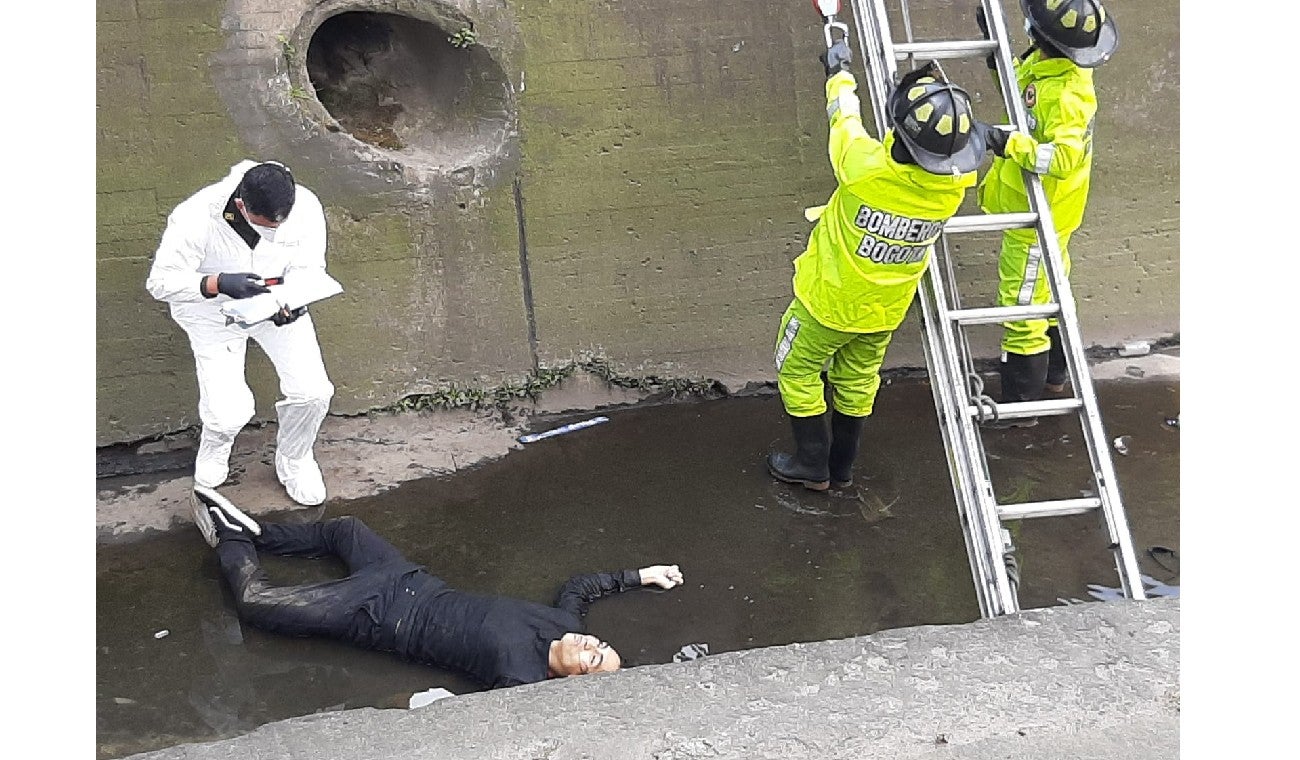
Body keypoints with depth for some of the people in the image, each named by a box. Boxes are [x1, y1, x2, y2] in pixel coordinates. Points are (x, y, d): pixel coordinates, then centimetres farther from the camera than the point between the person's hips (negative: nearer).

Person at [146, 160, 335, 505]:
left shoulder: (306, 208, -25)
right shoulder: (196, 218, -33)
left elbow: (307, 269, -12)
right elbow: (160, 282, -26)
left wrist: (291, 302, -34)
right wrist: (218, 283, -44)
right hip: (214, 312, -2)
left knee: (313, 392, -13)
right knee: (230, 413, -13)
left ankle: (293, 459, 21)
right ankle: (215, 445, 29)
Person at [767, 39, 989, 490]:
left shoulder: (867, 166, -34)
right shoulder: (953, 185, -21)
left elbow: (846, 119, -13)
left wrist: (839, 73, 6)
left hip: (830, 300, -4)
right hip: (887, 307, 5)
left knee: (799, 372, 18)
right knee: (858, 378, 25)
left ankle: (812, 465, 29)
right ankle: (843, 466, 40)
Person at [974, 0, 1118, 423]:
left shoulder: (1067, 94, -30)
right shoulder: (1045, 64, -1)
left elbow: (1063, 157, -38)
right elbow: (1019, 89, 18)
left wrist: (1013, 145, -44)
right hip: (1039, 212, 11)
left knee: (1022, 306, -2)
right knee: (1048, 294, 25)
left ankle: (1021, 403, 10)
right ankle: (1054, 375, 45)